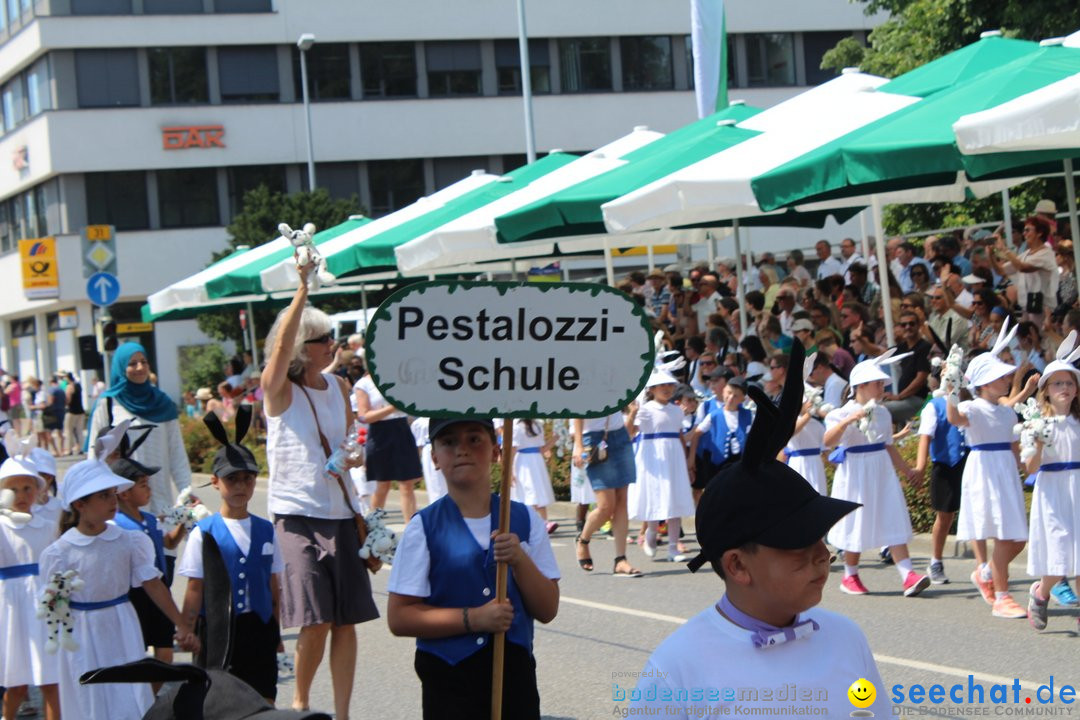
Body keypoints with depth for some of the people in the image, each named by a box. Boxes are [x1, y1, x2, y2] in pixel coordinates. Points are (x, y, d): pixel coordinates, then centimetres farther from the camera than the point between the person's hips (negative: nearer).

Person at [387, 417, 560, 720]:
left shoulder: (525, 519, 4)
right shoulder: (424, 527, -4)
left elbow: (547, 610, 2)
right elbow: (399, 618, -9)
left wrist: (520, 560, -14)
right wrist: (473, 618, -18)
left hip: (515, 672, 3)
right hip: (449, 679, -3)